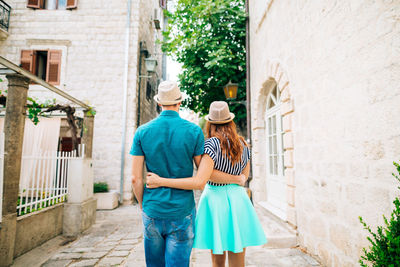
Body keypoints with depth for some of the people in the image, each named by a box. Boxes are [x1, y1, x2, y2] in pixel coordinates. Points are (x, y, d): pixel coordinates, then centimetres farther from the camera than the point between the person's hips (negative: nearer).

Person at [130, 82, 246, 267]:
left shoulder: (142, 132, -2)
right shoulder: (194, 131, -7)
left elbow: (136, 178, -3)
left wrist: (142, 206, 13)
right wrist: (238, 179, 11)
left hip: (152, 212, 2)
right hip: (181, 213, -2)